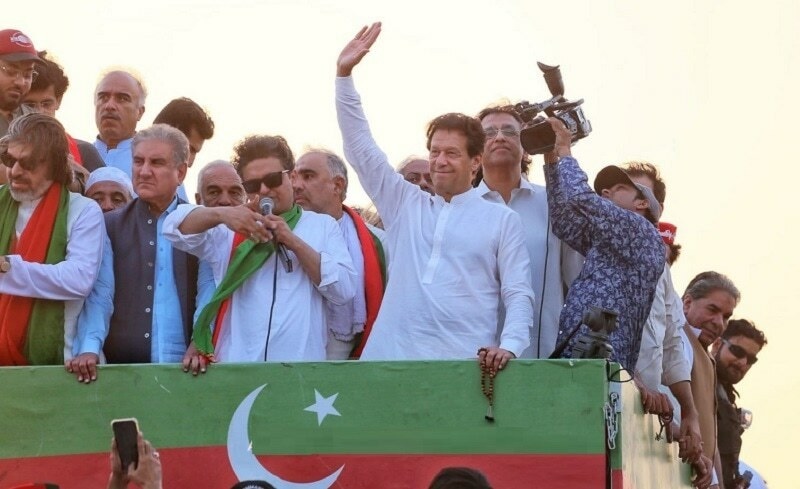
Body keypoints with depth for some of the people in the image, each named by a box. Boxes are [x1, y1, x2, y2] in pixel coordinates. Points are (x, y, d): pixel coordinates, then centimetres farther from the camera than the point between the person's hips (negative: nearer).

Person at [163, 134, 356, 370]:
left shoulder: (322, 226, 14)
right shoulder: (232, 228, 16)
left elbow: (344, 290, 2)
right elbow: (175, 226, 1)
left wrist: (294, 243, -7)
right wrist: (220, 214, -17)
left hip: (301, 368, 0)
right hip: (235, 367, 1)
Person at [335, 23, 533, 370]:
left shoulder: (502, 220, 9)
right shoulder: (405, 205, 18)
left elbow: (518, 294, 4)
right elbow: (360, 149, 17)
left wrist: (509, 346, -14)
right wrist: (344, 74, 11)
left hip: (465, 366, -2)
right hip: (394, 360, 2)